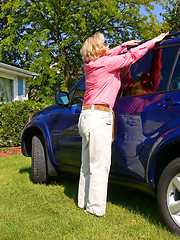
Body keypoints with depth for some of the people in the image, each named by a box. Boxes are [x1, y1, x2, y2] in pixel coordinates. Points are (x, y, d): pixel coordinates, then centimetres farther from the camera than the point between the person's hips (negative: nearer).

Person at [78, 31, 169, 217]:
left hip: (87, 116, 9)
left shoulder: (92, 64, 13)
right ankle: (95, 208, 3)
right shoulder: (105, 63, -9)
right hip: (98, 117, -9)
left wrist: (123, 46, 31)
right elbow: (132, 56, -4)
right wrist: (155, 40, 6)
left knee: (88, 164, 15)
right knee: (99, 165, -4)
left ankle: (84, 203, 24)